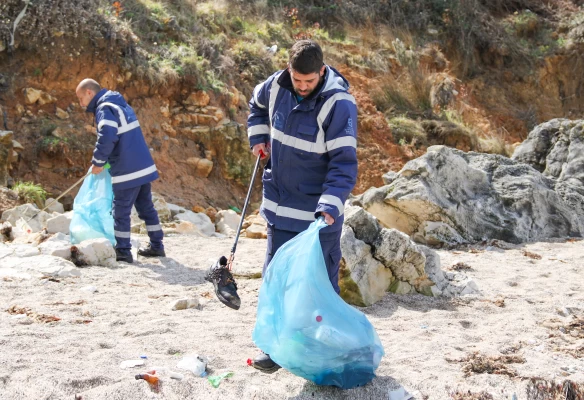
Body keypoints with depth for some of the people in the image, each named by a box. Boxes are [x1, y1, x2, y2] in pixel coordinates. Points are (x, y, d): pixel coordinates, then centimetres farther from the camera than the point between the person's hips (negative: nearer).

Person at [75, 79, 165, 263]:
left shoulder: (104, 109, -12)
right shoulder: (119, 104, 17)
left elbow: (106, 138, -28)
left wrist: (97, 162, -14)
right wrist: (105, 160, 20)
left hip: (127, 171, -9)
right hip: (145, 166, 9)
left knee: (121, 211, 1)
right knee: (146, 207, 15)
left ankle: (123, 251, 7)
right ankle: (156, 246, 21)